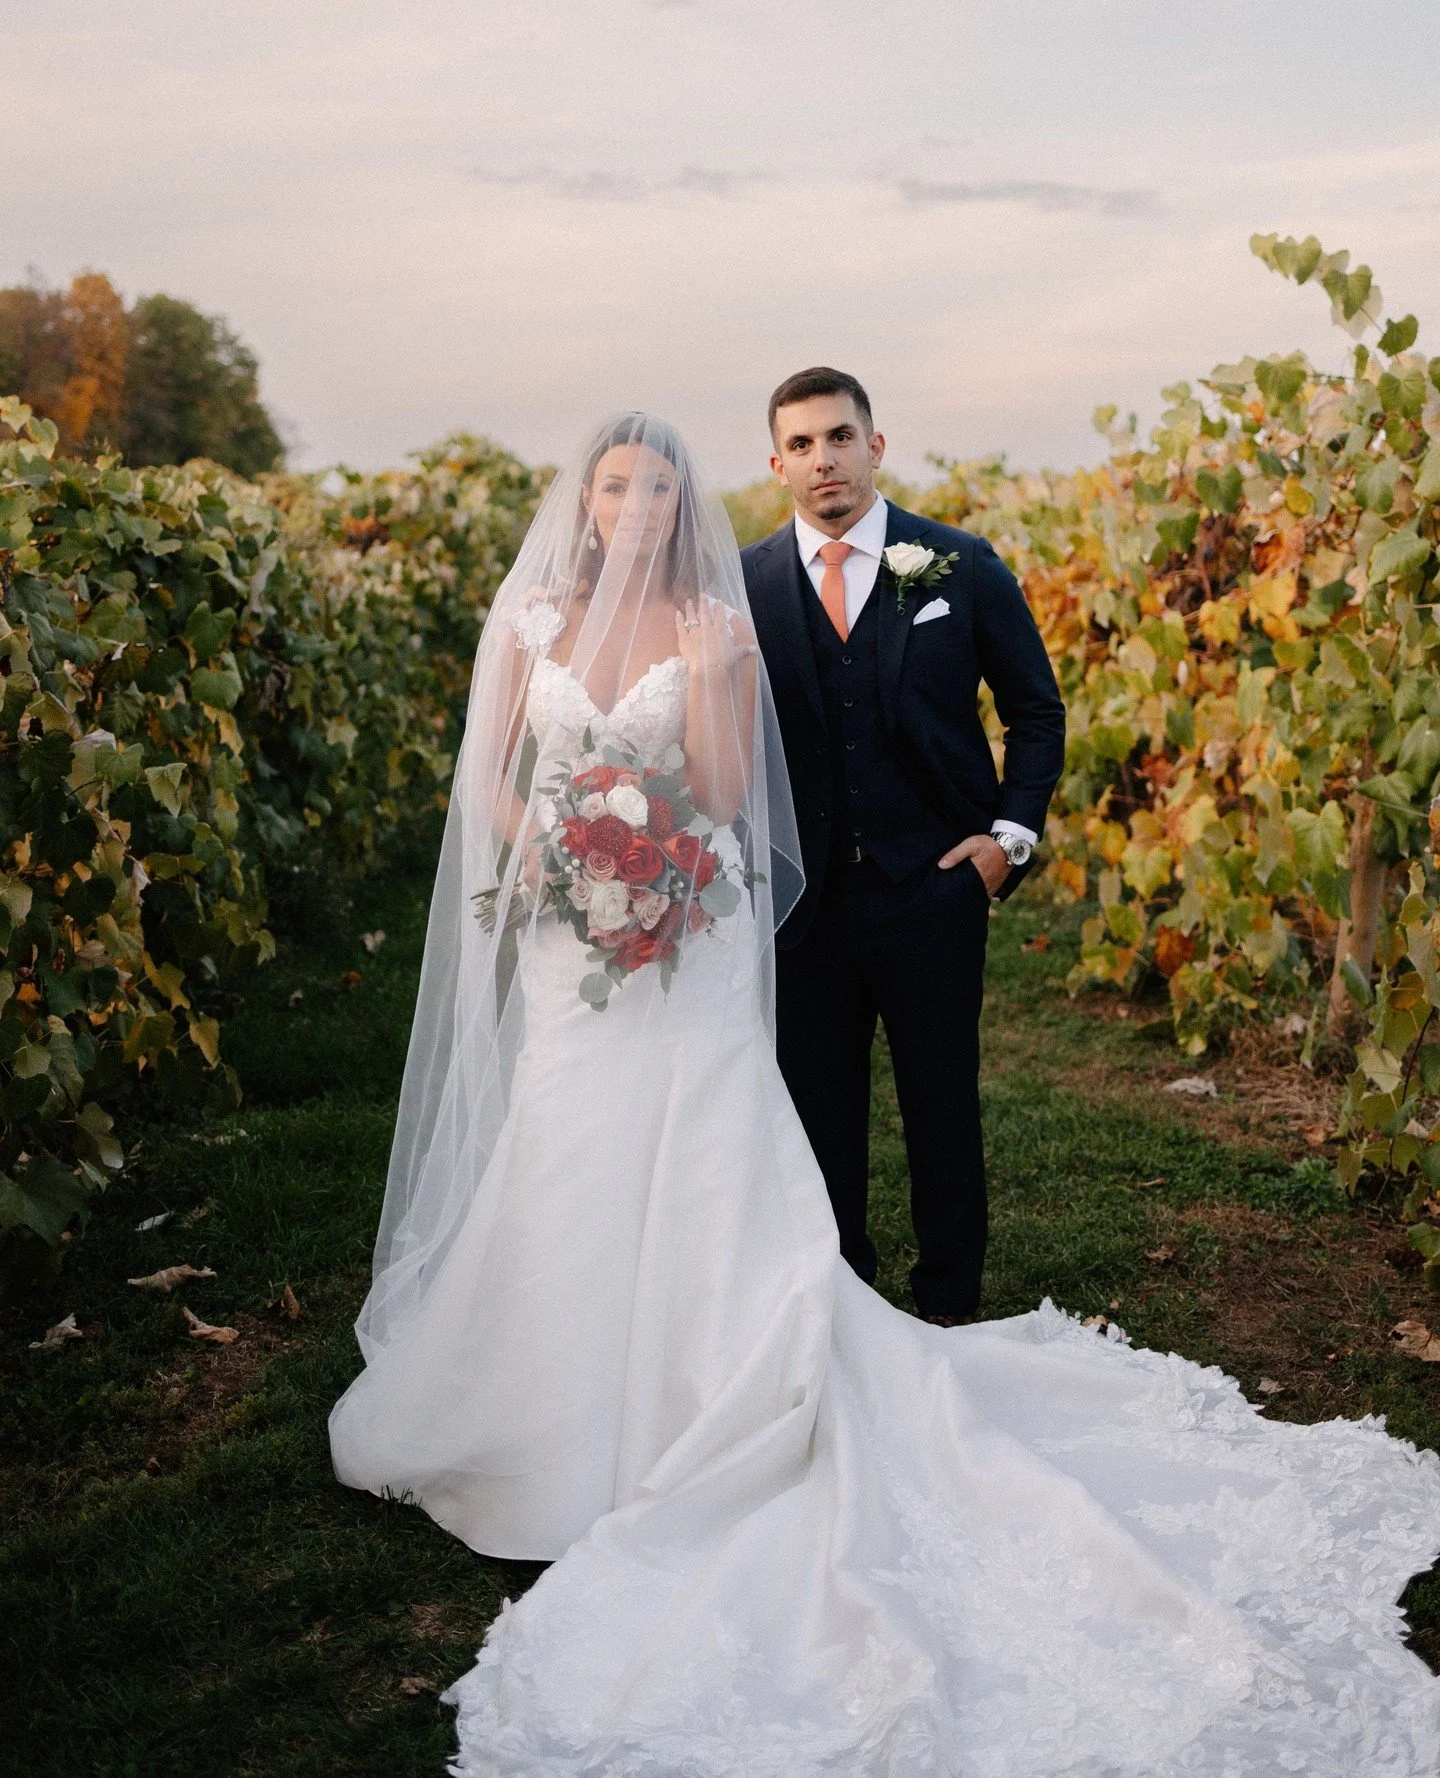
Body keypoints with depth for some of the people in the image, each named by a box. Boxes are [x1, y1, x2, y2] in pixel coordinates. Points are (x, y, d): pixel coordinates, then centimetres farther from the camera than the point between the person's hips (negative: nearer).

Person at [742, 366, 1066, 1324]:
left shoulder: (962, 565, 0)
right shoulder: (746, 583, 2)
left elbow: (1037, 711, 8)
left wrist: (1013, 832, -2)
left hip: (934, 887, -1)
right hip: (803, 895, 1)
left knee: (945, 1109, 9)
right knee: (819, 1111, 10)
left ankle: (950, 1311, 25)